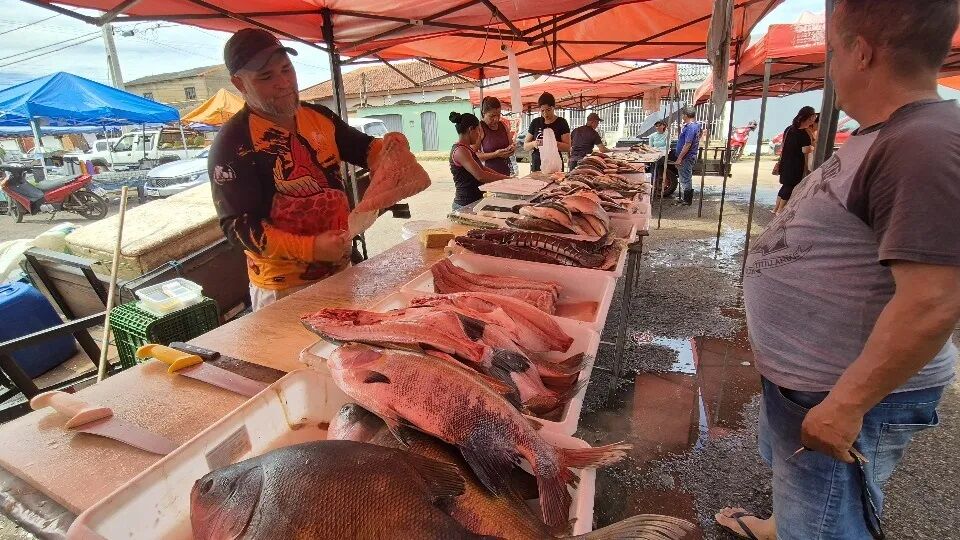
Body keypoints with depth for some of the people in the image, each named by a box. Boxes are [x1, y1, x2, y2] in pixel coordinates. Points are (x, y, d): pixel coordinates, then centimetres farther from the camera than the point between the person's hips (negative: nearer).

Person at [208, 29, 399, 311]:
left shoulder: (320, 117, 4)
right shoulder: (232, 144, -15)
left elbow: (365, 149, 14)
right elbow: (239, 226, -18)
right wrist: (311, 248, -29)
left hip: (341, 269, 7)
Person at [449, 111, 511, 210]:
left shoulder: (467, 148, 14)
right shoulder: (460, 151, -17)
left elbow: (482, 168, 19)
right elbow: (480, 175, -25)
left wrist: (505, 176, 10)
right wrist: (506, 178, -16)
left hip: (474, 201, 9)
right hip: (466, 204, -9)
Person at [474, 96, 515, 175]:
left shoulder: (503, 125, 10)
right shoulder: (480, 128, -9)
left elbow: (511, 144, 24)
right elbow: (474, 155, -16)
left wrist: (512, 148, 0)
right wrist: (495, 154, -22)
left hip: (505, 172, 6)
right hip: (488, 173, -6)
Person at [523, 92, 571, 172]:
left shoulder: (561, 123, 1)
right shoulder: (535, 123, 9)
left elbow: (568, 147, -3)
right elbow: (525, 146, 10)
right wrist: (533, 144, -11)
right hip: (536, 166, 3)